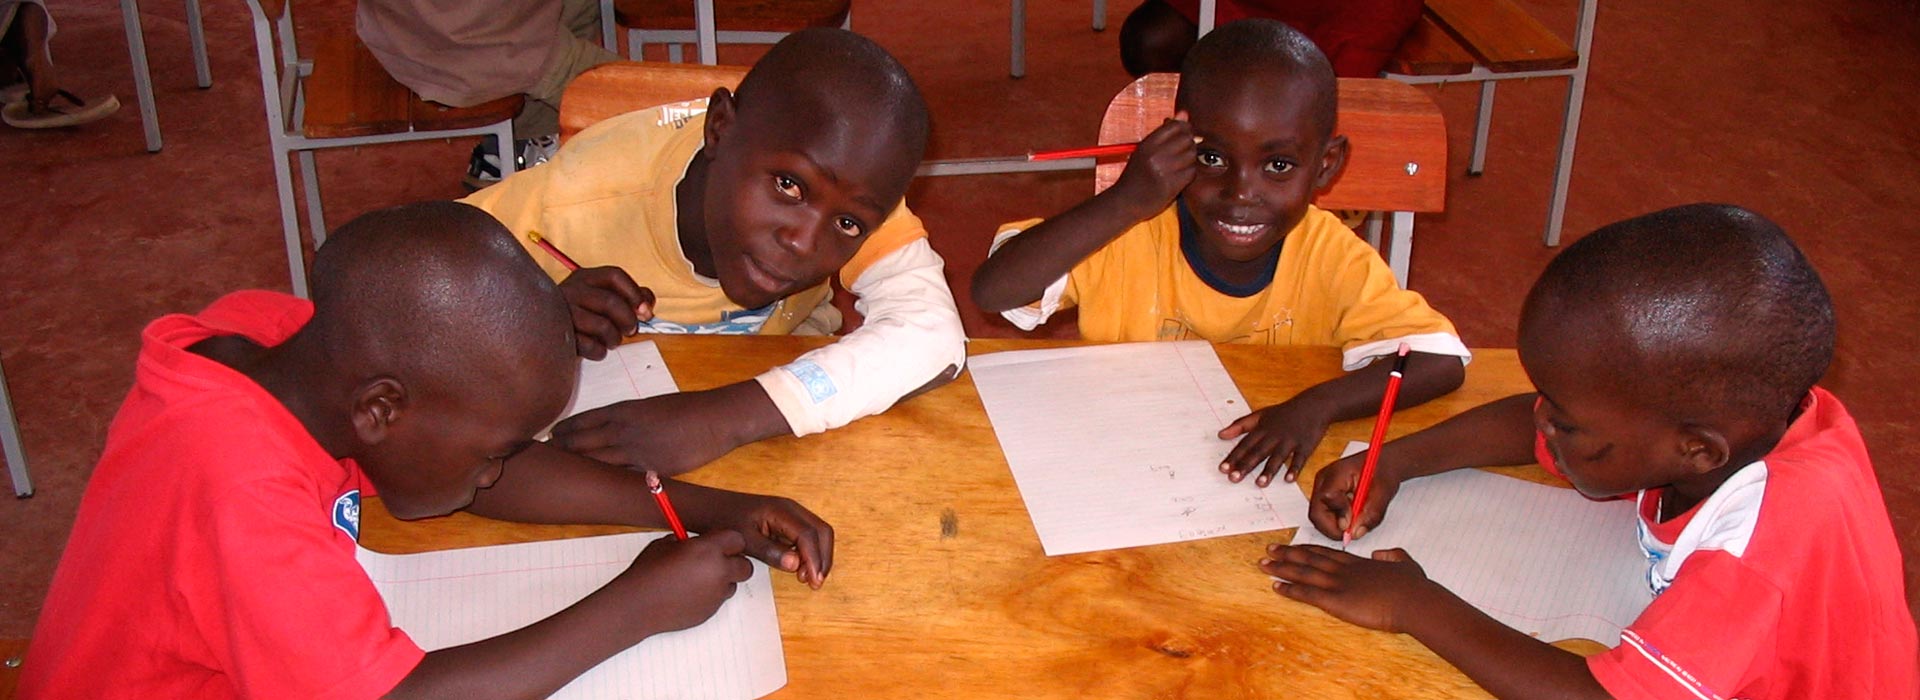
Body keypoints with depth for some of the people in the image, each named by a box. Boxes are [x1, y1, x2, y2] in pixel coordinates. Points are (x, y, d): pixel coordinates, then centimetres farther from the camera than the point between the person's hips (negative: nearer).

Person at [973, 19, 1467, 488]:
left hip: (1266, 491, 1)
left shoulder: (1333, 261, -10)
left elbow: (1442, 360, -15)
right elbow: (991, 291, -24)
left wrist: (1318, 404, -31)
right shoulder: (1127, 236, -14)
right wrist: (1125, 204, -32)